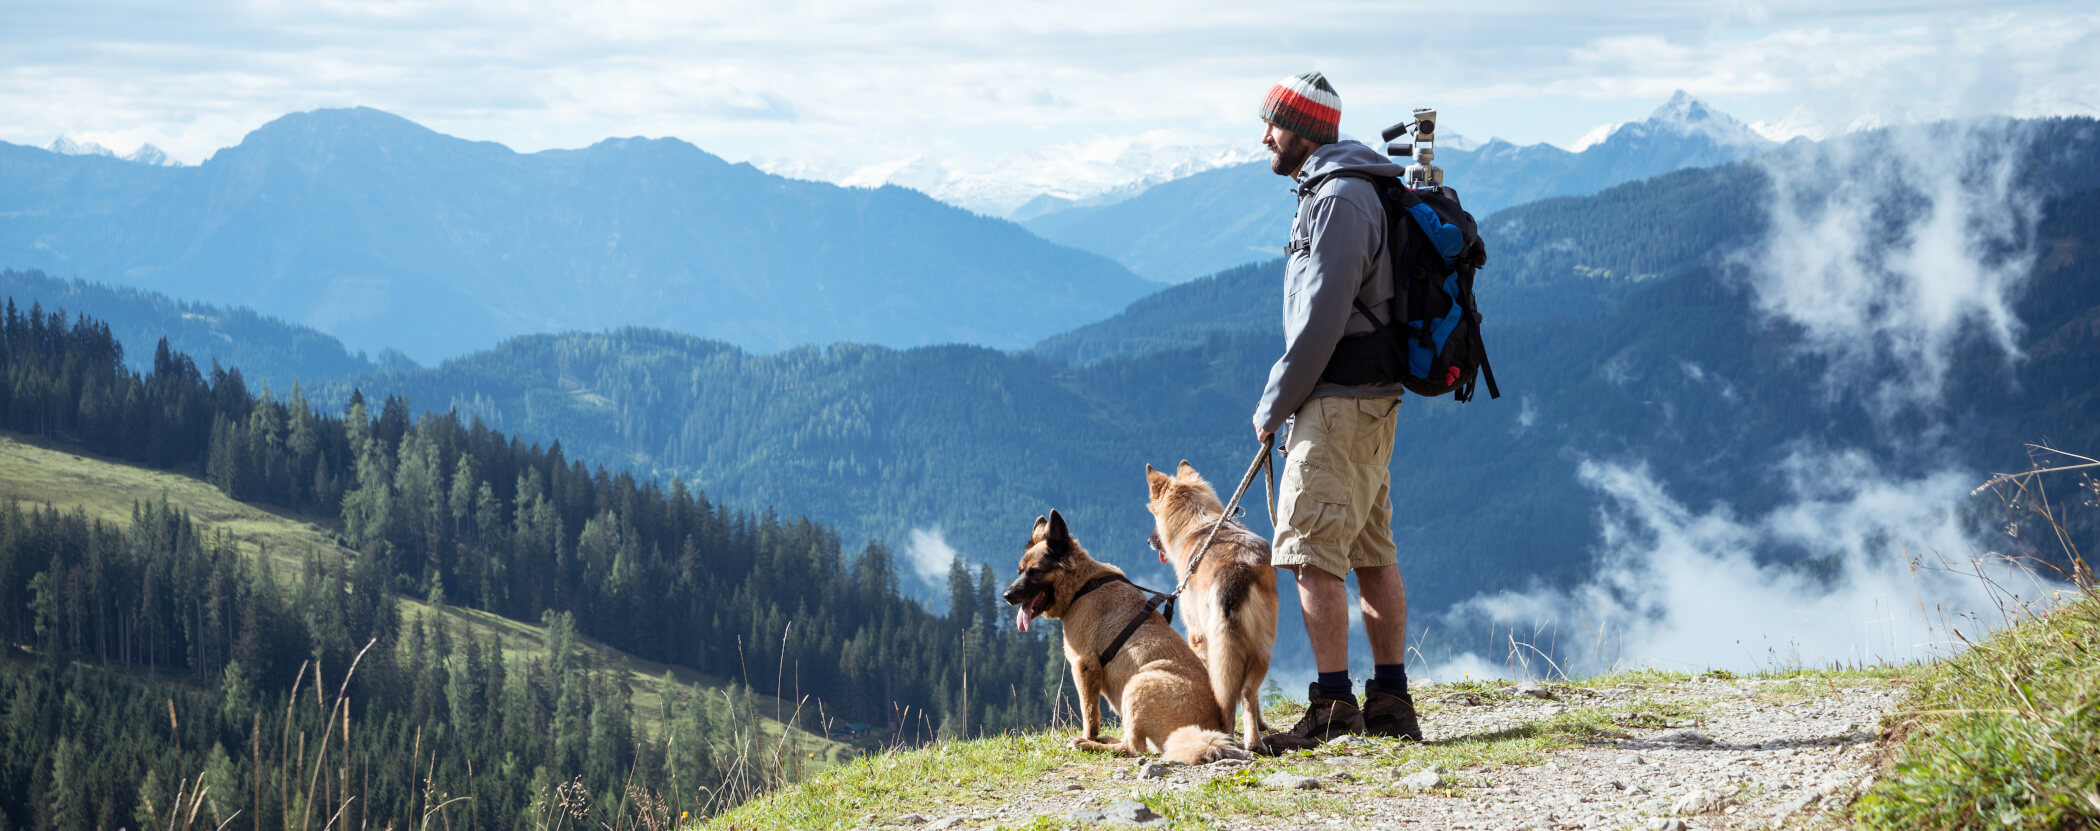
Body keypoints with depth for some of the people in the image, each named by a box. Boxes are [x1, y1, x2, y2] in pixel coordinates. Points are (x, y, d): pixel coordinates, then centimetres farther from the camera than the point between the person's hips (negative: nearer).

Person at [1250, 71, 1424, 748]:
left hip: (1340, 404, -10)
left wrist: (1273, 404, -11)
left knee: (1313, 552, -10)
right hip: (1372, 399, 10)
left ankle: (1333, 704, -11)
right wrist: (1288, 403, 18)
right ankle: (1391, 703, 13)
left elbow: (1321, 318, -20)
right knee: (1372, 552, 10)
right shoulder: (1345, 190, 19)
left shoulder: (1339, 199, -15)